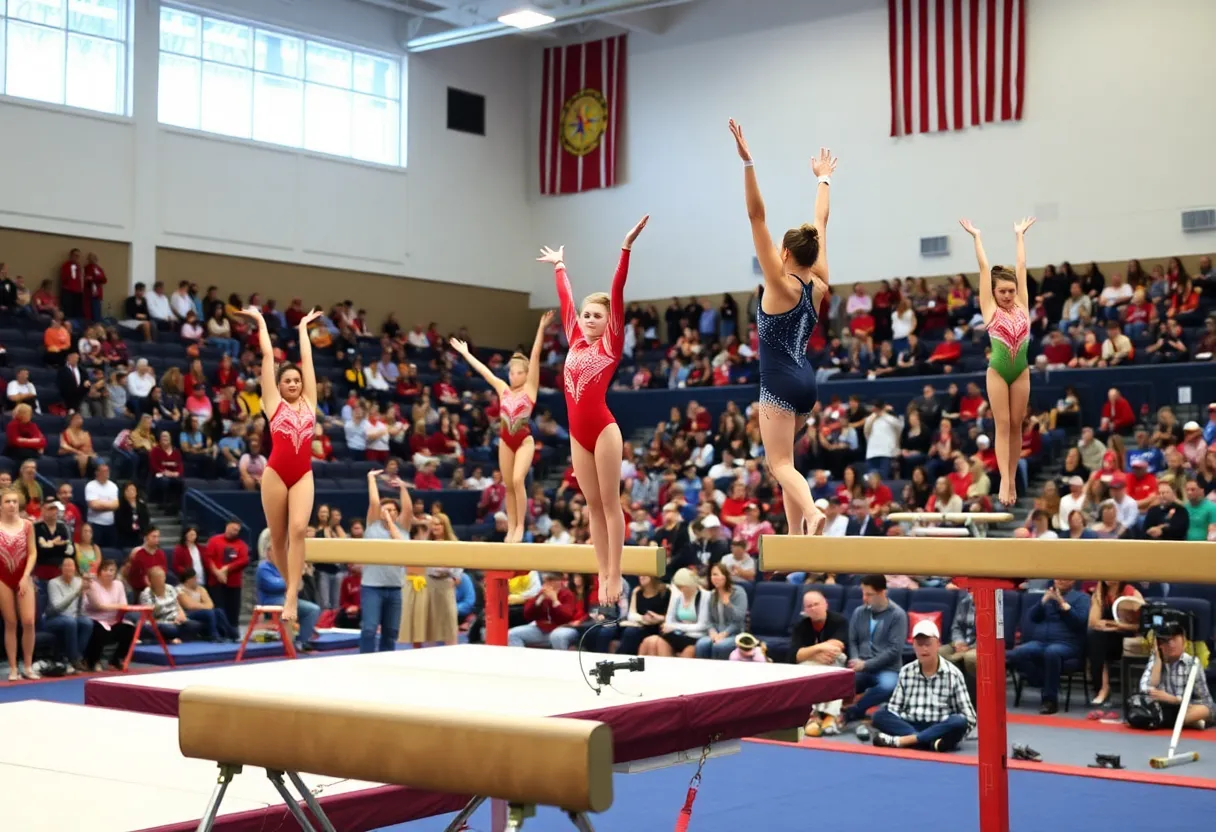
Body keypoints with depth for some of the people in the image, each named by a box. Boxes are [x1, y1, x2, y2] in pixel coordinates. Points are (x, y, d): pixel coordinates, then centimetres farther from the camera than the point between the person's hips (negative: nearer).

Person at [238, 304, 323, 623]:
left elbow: (307, 358, 17)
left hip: (303, 475, 1)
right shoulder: (274, 403, 6)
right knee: (278, 536, 5)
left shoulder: (308, 402, 11)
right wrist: (261, 322, 14)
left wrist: (303, 327, 25)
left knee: (298, 529, -16)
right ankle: (290, 585, 29)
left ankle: (291, 596, -19)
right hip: (276, 473, -1)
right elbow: (267, 356, 8)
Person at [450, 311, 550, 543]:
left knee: (518, 480, -19)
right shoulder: (503, 389, 9)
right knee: (508, 485, 4)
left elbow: (535, 355, -9)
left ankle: (520, 526, -12)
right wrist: (465, 352, 23)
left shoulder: (530, 388, -1)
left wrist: (541, 328, -17)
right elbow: (483, 370, 16)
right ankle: (511, 528, 10)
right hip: (505, 441, 5)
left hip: (524, 441, -4)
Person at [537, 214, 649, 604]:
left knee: (609, 503, -3)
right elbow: (565, 299, 25)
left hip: (603, 429, -6)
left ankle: (615, 576, -3)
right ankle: (603, 576, 8)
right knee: (593, 505, 6)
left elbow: (617, 292, -5)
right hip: (578, 433, 6)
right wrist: (559, 265, 36)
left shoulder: (611, 344, 0)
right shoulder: (576, 342, 13)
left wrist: (626, 248, -10)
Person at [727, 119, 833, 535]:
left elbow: (757, 216, -17)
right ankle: (796, 533, 15)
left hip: (780, 383, -8)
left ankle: (811, 511, -32)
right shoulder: (819, 286, 6)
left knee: (781, 463, -8)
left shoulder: (781, 285, -10)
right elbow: (819, 225, 17)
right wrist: (823, 179, 28)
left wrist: (747, 162, -20)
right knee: (779, 458, 18)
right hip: (805, 381, 8)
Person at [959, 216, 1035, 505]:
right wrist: (976, 236, 9)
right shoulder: (990, 310, 0)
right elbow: (984, 268, 3)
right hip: (997, 371, -3)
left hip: (1021, 371, 3)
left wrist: (1020, 235, 19)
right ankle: (1005, 480, -8)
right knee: (1003, 425, -4)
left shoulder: (1022, 306, 6)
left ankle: (1013, 479, 10)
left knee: (1016, 425, 6)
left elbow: (1021, 266, 12)